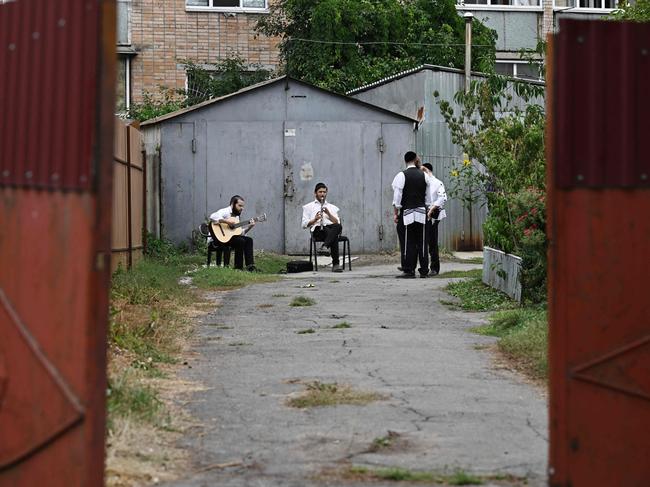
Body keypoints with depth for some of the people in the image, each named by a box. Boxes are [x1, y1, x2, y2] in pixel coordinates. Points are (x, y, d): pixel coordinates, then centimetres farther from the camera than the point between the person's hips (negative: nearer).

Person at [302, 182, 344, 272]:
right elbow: (304, 224, 11)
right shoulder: (308, 207, 22)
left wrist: (328, 214, -2)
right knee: (334, 237, -39)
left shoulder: (332, 207, 30)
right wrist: (315, 219, -8)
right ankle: (335, 264, -49)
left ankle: (325, 246, -58)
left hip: (331, 228, 3)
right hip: (317, 230, -3)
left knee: (338, 227, -40)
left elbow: (337, 222, 14)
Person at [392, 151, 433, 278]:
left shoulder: (402, 176, -5)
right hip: (421, 213, 4)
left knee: (408, 243, -2)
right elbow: (428, 198, 13)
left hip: (407, 213, -4)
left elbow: (397, 196, -8)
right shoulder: (424, 176, 8)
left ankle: (409, 270, -3)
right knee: (421, 242, 7)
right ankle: (424, 270, 8)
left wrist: (396, 213, -4)